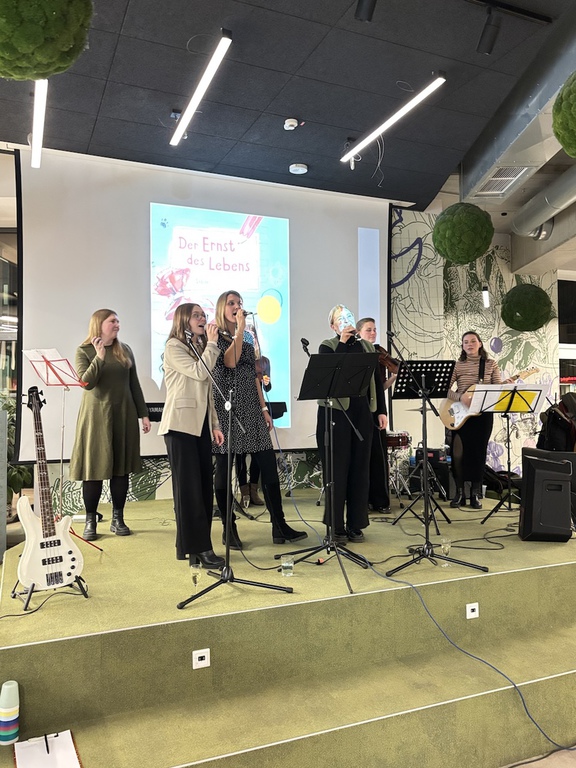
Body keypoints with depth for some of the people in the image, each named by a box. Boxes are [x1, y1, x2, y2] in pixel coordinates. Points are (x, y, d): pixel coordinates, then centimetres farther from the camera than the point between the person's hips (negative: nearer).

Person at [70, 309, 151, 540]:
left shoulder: (125, 350, 9)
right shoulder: (84, 351, -1)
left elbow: (134, 384, 11)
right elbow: (87, 382, -15)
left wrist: (143, 413, 8)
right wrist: (99, 357, -24)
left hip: (124, 415, 4)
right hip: (96, 416, -3)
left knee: (121, 468, 6)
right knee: (94, 469, -1)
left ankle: (117, 519, 16)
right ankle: (90, 521, 10)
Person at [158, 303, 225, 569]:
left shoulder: (200, 349, 21)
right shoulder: (174, 347, -4)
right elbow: (199, 373, -18)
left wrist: (215, 424, 13)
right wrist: (212, 342, -9)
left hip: (201, 424, 8)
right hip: (181, 424, -8)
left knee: (204, 486, 6)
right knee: (188, 487, -6)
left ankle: (197, 546, 14)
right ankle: (197, 548, -2)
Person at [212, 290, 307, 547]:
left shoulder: (247, 340, 18)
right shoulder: (216, 336, 0)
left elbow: (254, 376, 16)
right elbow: (230, 361, -19)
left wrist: (264, 408, 9)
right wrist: (240, 328, -15)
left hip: (251, 407, 6)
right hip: (227, 407, -5)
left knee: (268, 464, 0)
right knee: (225, 468, 0)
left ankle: (279, 526, 6)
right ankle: (229, 529, 11)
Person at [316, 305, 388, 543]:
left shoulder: (366, 347, 13)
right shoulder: (328, 347, 1)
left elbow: (377, 380, 13)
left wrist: (381, 411, 8)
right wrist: (342, 342, -15)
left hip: (362, 413, 4)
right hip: (335, 413, -4)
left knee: (360, 468, 7)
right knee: (337, 469, 0)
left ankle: (355, 525, 18)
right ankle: (336, 527, 9)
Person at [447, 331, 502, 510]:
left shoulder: (491, 364, 5)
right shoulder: (457, 364, 1)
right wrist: (460, 397, -22)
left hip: (483, 414, 1)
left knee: (478, 452, 4)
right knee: (458, 453, -3)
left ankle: (476, 494, 15)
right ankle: (459, 493, 10)